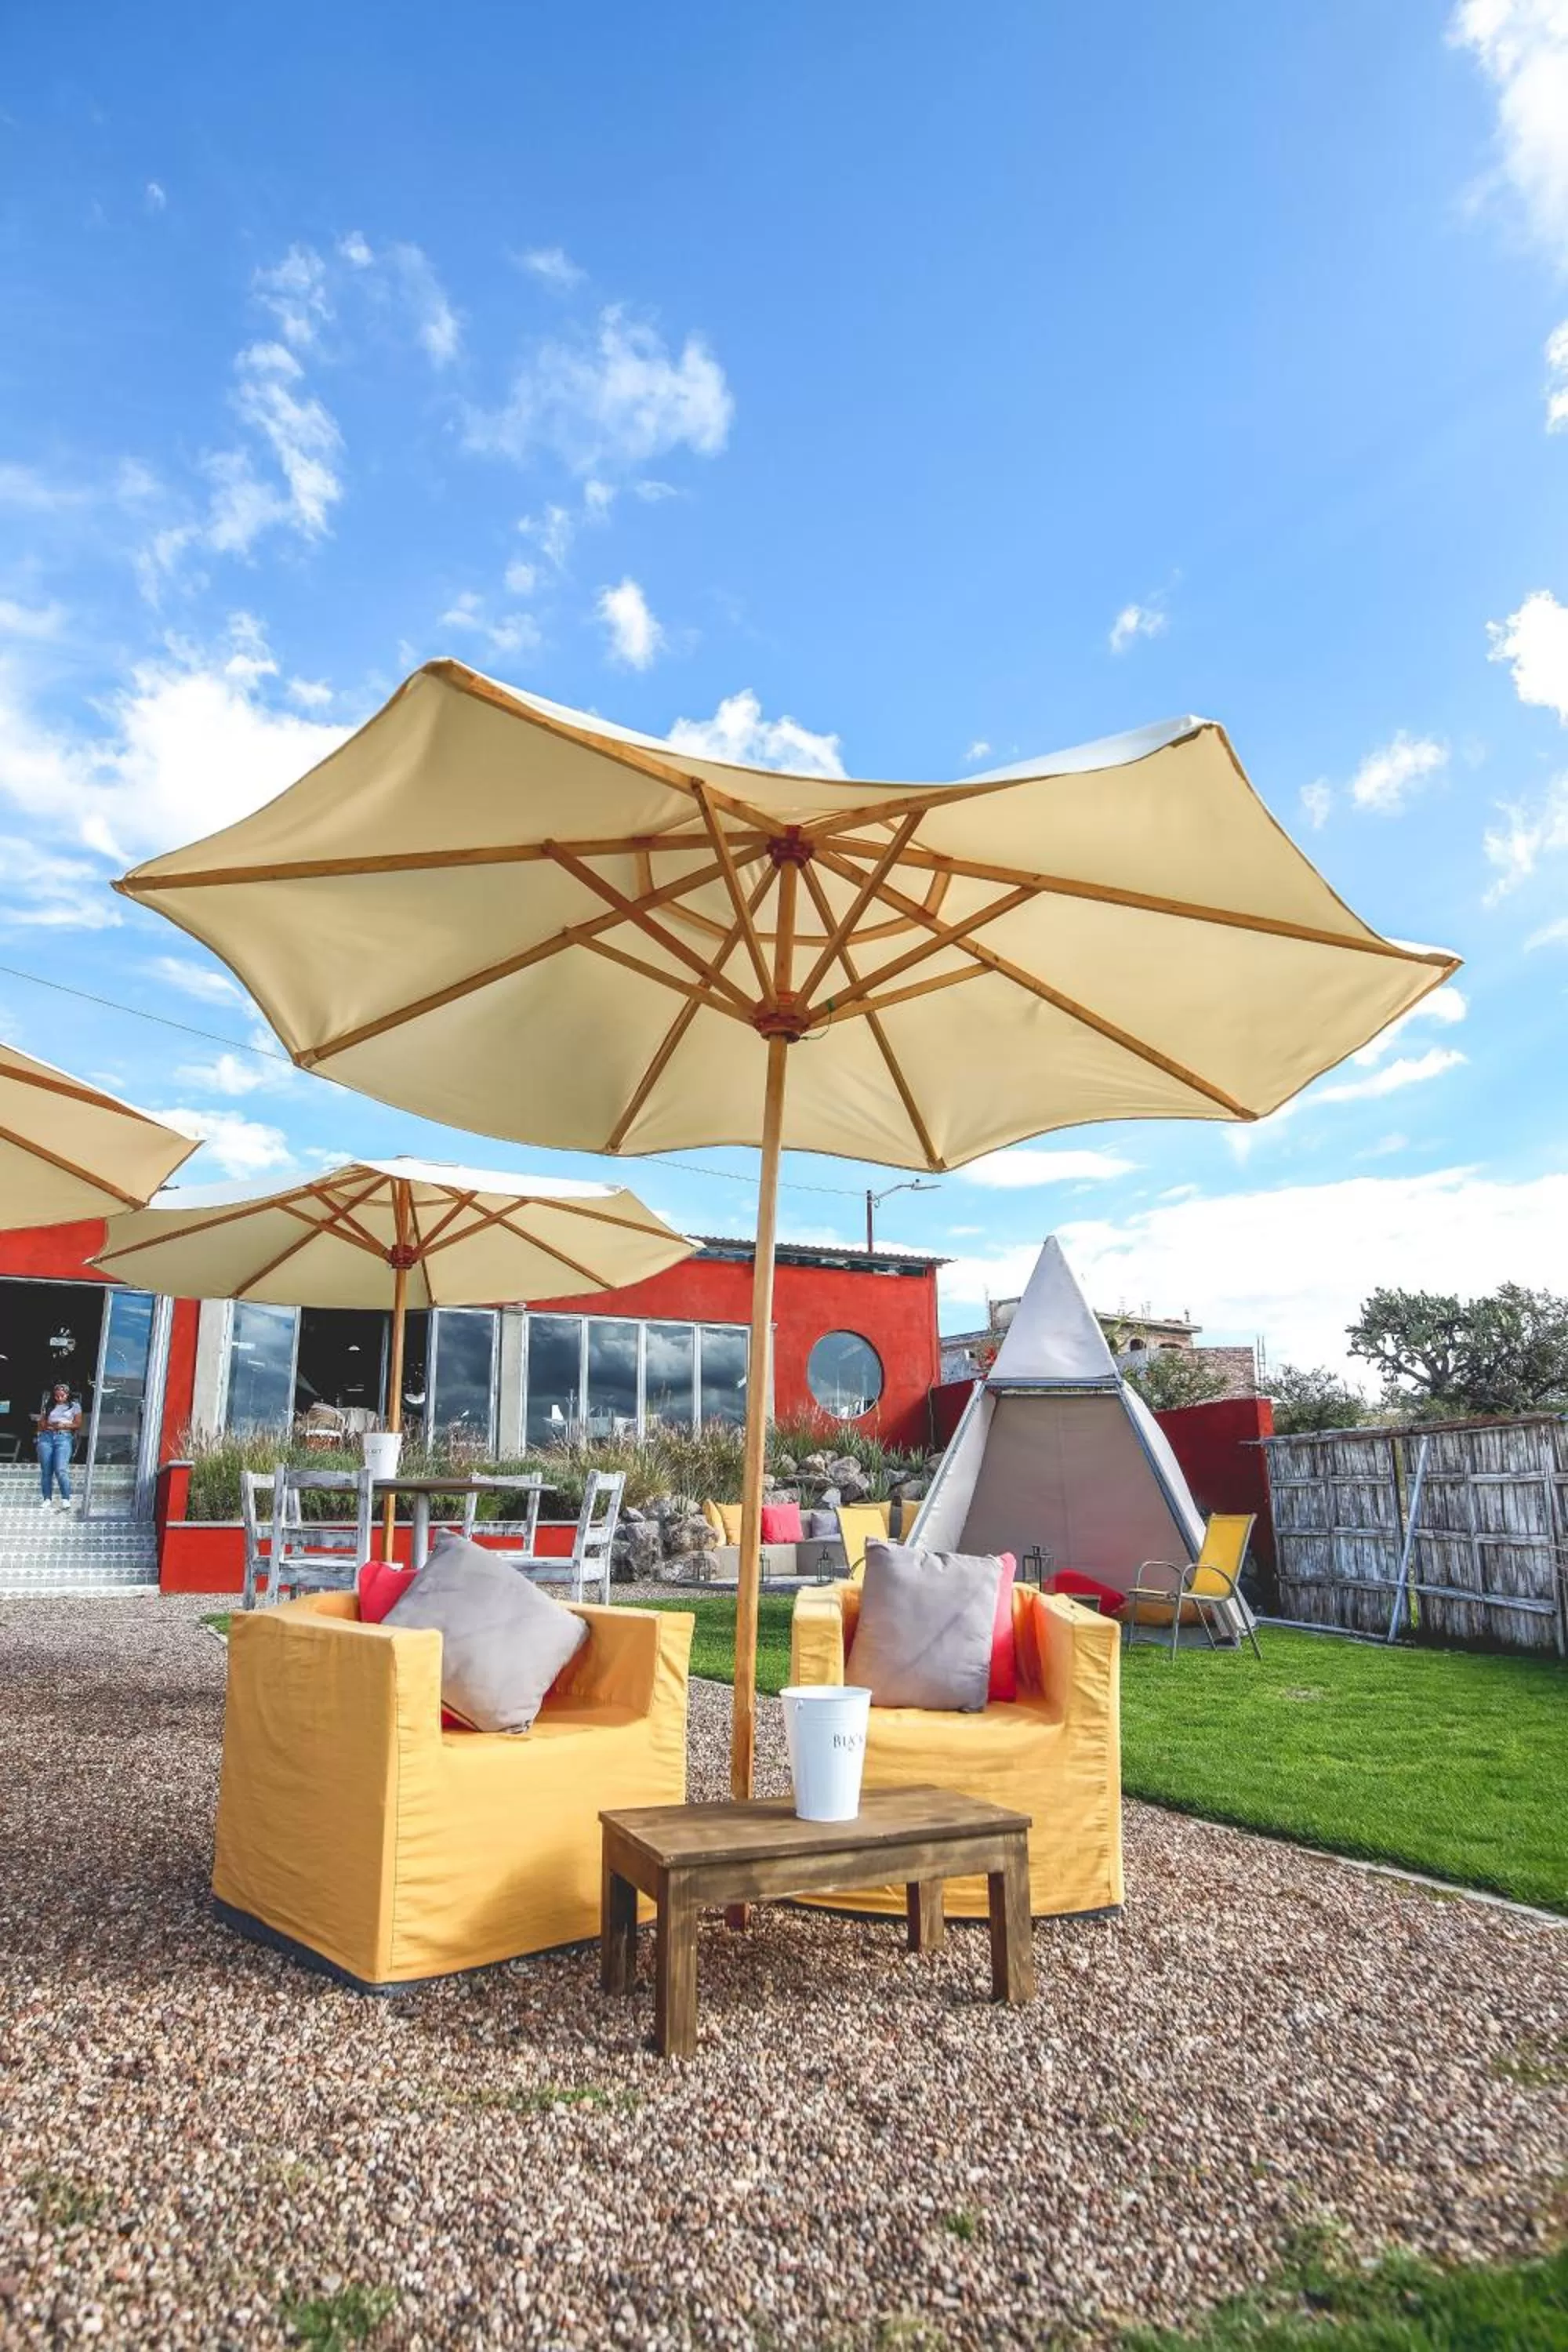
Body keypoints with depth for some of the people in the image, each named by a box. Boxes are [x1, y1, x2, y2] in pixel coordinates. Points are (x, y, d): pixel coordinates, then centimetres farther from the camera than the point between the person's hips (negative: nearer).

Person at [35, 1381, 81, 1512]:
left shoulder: (74, 1406, 13)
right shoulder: (48, 1407, 19)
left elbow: (78, 1424, 7)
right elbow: (41, 1425, 16)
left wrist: (64, 1426, -7)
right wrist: (49, 1425, -5)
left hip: (64, 1438, -3)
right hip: (46, 1437, 3)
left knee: (61, 1469, -17)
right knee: (46, 1470, -2)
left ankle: (66, 1500, -17)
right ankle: (47, 1499, 5)